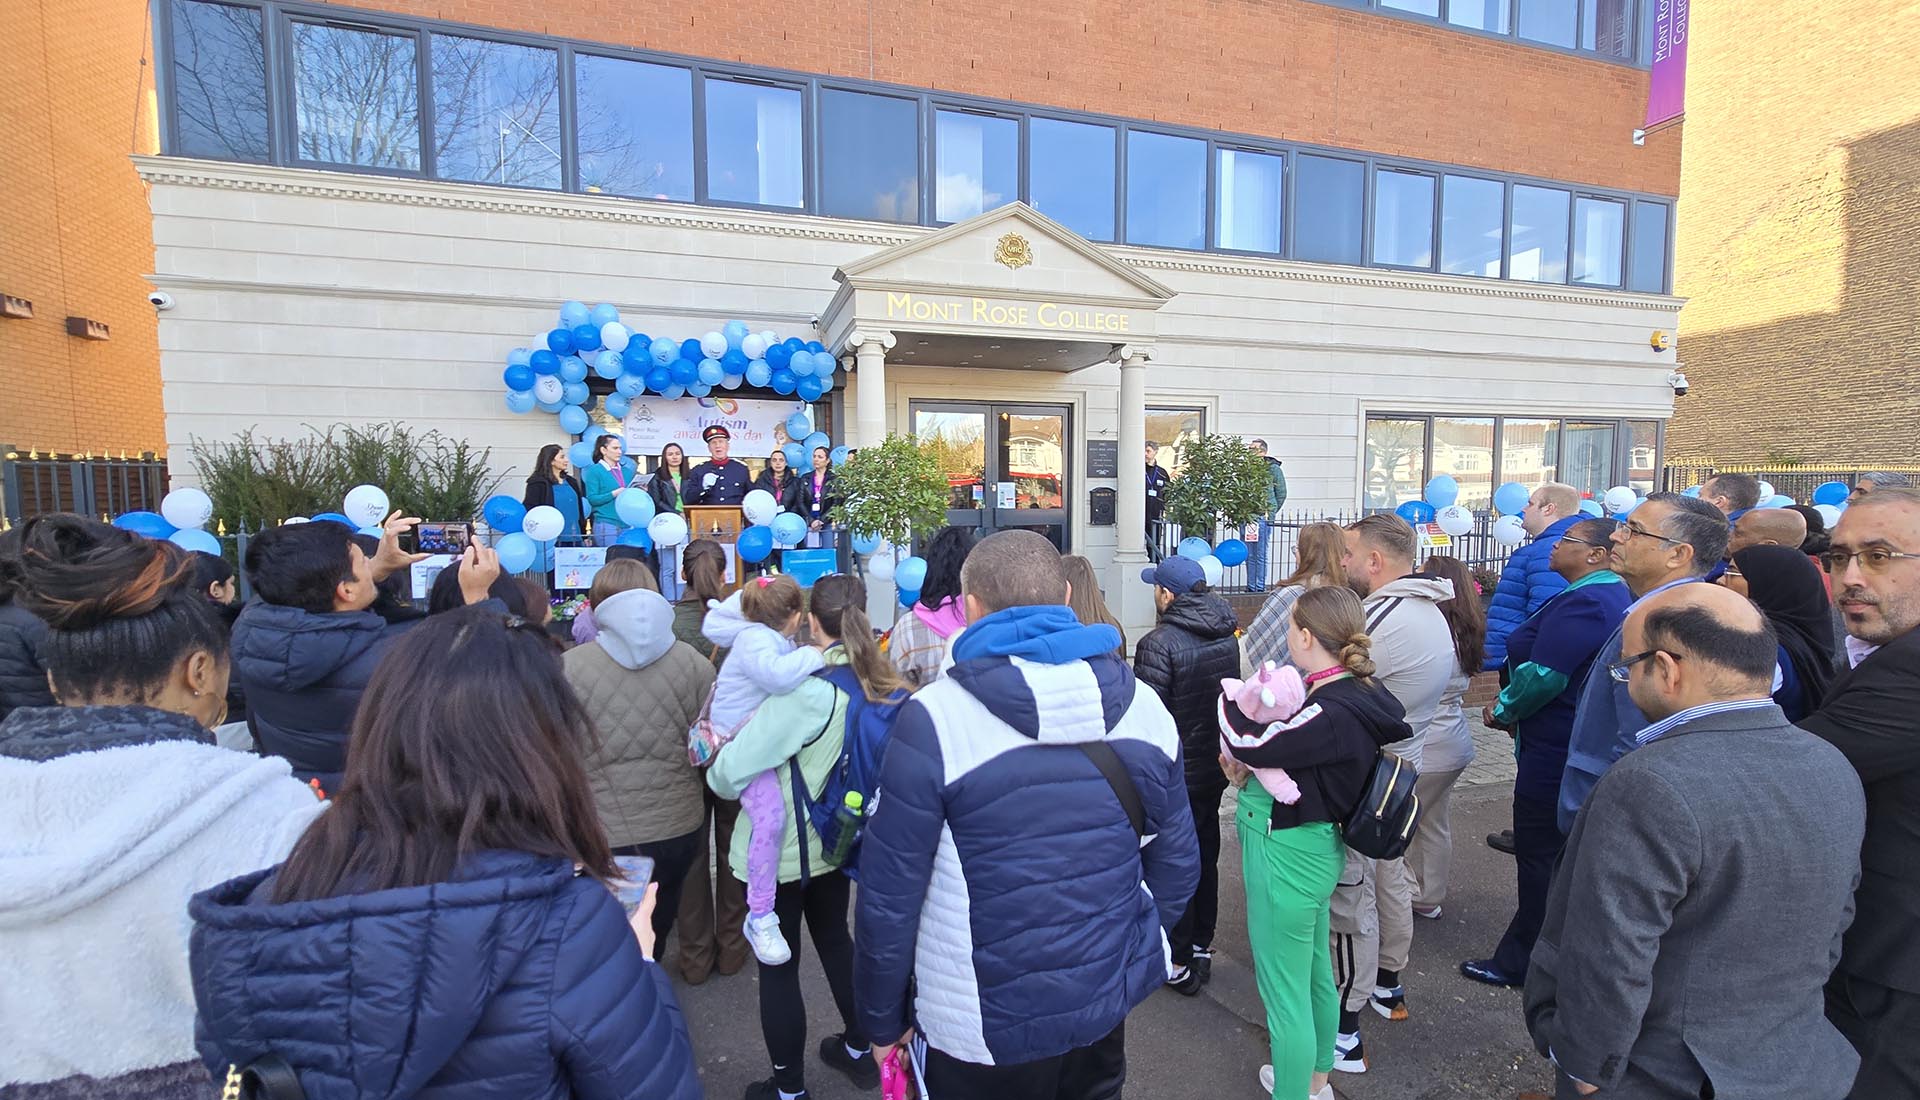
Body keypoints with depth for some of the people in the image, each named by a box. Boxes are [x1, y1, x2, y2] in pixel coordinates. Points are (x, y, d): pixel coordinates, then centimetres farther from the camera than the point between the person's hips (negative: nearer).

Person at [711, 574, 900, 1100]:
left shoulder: (809, 689, -29)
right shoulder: (882, 684, -9)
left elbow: (733, 770, -27)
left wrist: (716, 770, -5)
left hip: (780, 849, -7)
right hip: (838, 839, 7)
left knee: (778, 967, 13)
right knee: (836, 939, 27)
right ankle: (857, 1050, 45)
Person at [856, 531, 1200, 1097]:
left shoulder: (933, 719, -22)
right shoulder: (1141, 703, -8)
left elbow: (888, 894, -17)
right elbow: (1177, 860, 2)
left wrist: (882, 1020, -1)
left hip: (985, 1028, -4)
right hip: (1109, 999, 4)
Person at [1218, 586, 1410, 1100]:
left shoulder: (1333, 713, -28)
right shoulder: (1351, 694, 3)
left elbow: (1251, 743, -28)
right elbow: (1288, 744, 11)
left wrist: (1231, 700, -9)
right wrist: (1248, 762, -8)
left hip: (1288, 853, -10)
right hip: (1313, 844, 10)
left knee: (1284, 993, 6)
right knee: (1315, 975, 27)